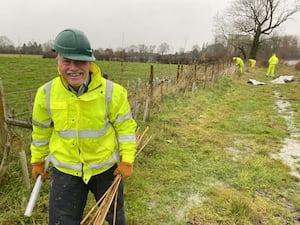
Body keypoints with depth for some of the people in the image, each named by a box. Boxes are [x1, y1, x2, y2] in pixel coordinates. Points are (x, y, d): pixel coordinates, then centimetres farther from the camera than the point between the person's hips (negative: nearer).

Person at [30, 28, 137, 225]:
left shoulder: (111, 91, -20)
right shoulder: (46, 93, -11)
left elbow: (125, 126, -10)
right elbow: (41, 129, 3)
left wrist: (127, 160, -11)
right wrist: (38, 160, 13)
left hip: (106, 166, -1)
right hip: (65, 169, 2)